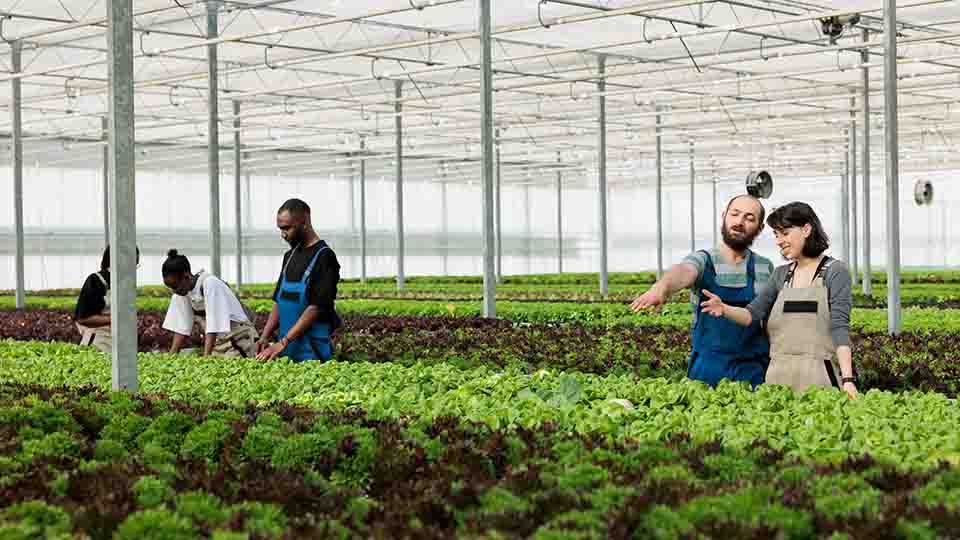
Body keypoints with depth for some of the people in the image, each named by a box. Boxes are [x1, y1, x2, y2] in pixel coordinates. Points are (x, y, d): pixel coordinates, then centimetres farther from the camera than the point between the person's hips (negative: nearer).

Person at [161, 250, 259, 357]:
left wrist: (205, 357, -31)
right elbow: (182, 328, 4)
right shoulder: (182, 292, 0)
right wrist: (171, 356, -4)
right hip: (217, 343, 7)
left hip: (238, 343, -7)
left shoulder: (209, 284, -20)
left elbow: (213, 325, -25)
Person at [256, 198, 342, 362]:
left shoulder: (324, 257, -11)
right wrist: (265, 337, 3)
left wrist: (283, 342, -20)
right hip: (287, 350, 7)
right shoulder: (290, 256, 14)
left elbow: (316, 307, -17)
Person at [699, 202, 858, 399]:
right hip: (779, 375, 5)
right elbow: (752, 314, 4)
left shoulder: (834, 271, -2)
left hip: (819, 376, -4)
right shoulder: (781, 275, 13)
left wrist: (847, 379, -18)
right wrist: (724, 309, -17)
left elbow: (840, 326, -9)